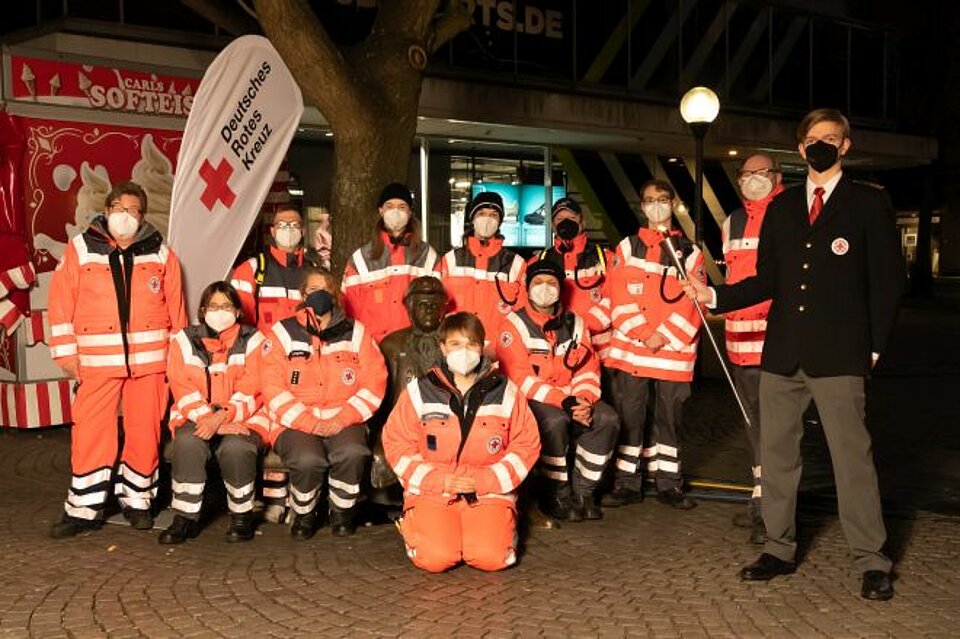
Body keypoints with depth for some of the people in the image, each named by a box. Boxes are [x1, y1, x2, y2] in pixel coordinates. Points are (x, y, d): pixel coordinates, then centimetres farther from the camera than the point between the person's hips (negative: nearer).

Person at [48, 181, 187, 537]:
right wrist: (66, 352, -2)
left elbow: (176, 309, 9)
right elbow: (61, 304, 3)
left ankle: (137, 501, 20)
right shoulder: (80, 250, 6)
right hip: (97, 361, -1)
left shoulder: (160, 253, 8)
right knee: (90, 432, -2)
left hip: (149, 360, 1)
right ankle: (84, 508, 10)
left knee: (145, 432, 5)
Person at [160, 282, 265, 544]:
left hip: (241, 419, -1)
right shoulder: (184, 341, 9)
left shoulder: (253, 341, 4)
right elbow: (184, 392, -1)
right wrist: (208, 419, -17)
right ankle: (185, 517, -19)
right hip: (196, 418, 2)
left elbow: (250, 393, -6)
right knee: (187, 442, -32)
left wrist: (221, 417, -22)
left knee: (236, 447, -33)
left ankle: (241, 516, -12)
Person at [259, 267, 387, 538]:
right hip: (296, 422, -1)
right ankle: (304, 514, -1)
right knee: (307, 459, -33)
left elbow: (374, 383, 3)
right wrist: (309, 423, -15)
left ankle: (342, 511, -2)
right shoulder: (283, 333, 6)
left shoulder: (356, 333, 10)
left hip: (343, 421, 1)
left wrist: (343, 419, -11)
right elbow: (273, 387, -4)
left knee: (353, 453, -32)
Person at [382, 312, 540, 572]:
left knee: (491, 558, -20)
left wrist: (486, 480, -9)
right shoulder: (419, 391, 2)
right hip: (432, 491, 0)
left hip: (489, 492, 1)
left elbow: (526, 445, 4)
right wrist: (439, 480, -11)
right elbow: (397, 444, 2)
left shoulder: (505, 391, 4)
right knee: (435, 558, -21)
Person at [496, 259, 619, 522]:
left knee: (607, 419, -19)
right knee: (555, 421, -35)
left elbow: (588, 369, 6)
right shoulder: (515, 325, -6)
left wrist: (584, 400, -15)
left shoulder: (575, 323, 11)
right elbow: (520, 378, -15)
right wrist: (562, 401, -23)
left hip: (571, 399, 5)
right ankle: (556, 496, -16)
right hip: (529, 401, -5)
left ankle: (581, 492, -8)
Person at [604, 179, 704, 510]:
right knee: (629, 416, 2)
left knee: (670, 417, 7)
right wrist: (642, 334, -11)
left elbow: (693, 303, 0)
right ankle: (627, 483, 11)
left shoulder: (689, 251, 8)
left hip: (673, 350, 0)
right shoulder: (627, 247, 9)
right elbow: (620, 297, 0)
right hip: (630, 349, 0)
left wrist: (664, 335, -11)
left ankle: (669, 483, 18)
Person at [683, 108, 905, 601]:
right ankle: (779, 549, 23)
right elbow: (767, 281, 11)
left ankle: (871, 562, 7)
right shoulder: (782, 208, 14)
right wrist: (714, 296, -2)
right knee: (775, 452, 9)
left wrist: (875, 346, -4)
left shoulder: (869, 204, 3)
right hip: (781, 354, 5)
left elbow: (887, 280, 1)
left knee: (852, 454, -4)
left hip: (839, 356, -4)